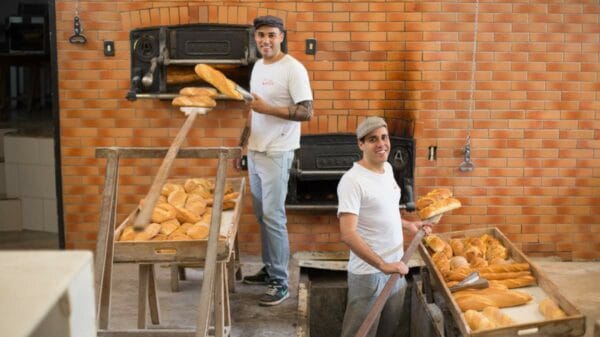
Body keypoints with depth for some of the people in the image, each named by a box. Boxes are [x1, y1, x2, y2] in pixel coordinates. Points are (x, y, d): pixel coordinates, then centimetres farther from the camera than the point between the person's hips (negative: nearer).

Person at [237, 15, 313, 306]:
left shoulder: (293, 69, -13)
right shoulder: (258, 66, 12)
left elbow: (306, 113, -17)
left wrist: (268, 109, -22)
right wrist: (241, 143, 18)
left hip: (276, 153, -8)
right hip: (255, 151, 8)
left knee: (273, 217, -6)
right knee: (261, 214, 14)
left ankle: (280, 283, 3)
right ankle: (269, 269, 27)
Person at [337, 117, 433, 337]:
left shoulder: (387, 168, 6)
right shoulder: (352, 180, -20)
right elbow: (348, 234, -27)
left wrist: (408, 224, 13)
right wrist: (382, 265, -28)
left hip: (395, 266, 8)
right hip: (369, 274, -8)